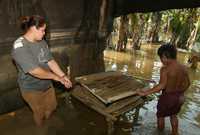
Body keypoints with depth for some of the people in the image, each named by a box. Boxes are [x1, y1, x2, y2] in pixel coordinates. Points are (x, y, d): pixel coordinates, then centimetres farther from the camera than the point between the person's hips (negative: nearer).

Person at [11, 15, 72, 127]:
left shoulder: (42, 42, -5)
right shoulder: (20, 47, -28)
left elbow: (51, 61, -3)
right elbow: (35, 71, -33)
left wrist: (63, 76, -13)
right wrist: (56, 77, -24)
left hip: (47, 84, 6)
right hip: (32, 89, -6)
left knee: (52, 106, 24)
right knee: (40, 112, 18)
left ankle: (47, 121, 56)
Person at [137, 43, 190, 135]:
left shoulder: (165, 69, -24)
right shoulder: (183, 68, -2)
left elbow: (161, 86, -30)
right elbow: (187, 83, 7)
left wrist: (146, 92, -28)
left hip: (167, 96, -6)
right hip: (178, 97, 7)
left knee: (160, 115, 19)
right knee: (173, 115, 30)